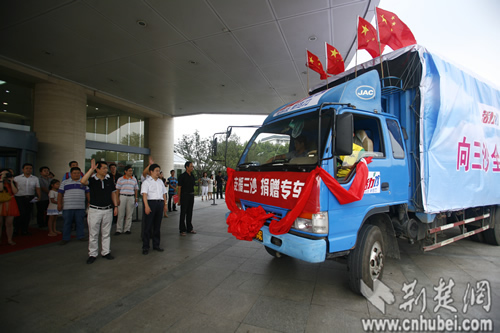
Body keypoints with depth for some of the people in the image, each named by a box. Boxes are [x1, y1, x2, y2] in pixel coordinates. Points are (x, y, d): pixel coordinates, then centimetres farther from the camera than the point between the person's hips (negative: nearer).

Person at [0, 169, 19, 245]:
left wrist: (11, 181, -4)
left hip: (10, 205, 2)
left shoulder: (12, 183, 13)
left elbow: (15, 192, -4)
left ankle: (9, 240, 8)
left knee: (9, 223, 2)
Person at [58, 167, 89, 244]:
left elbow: (87, 193, 15)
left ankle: (80, 236, 15)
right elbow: (60, 194, 5)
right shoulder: (65, 182, 8)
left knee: (80, 222, 5)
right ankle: (65, 238, 14)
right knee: (67, 223, 4)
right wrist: (59, 204, -3)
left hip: (80, 207, 1)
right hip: (67, 207, -1)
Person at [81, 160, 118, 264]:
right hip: (95, 210, -3)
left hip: (108, 210, 3)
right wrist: (91, 169, -26)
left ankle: (106, 252, 24)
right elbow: (82, 181, -30)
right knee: (93, 234, 7)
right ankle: (92, 254, 20)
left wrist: (115, 206, 6)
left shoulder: (109, 179, 4)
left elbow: (113, 193, 11)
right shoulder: (92, 179, -7)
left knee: (106, 233, 12)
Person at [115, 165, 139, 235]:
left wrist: (136, 198, 6)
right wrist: (117, 198, -3)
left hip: (131, 197, 2)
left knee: (129, 214, 4)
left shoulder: (134, 179, 11)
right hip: (122, 197, -2)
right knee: (120, 214, 0)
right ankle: (119, 230, 9)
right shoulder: (120, 179, 5)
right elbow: (117, 190, 5)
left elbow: (136, 189, 13)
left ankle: (127, 229, 14)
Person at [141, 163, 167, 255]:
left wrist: (165, 204, 15)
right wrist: (146, 206, -22)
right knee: (148, 225, -3)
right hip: (151, 202, -5)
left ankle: (156, 245, 21)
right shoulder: (146, 182, -2)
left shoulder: (160, 182, 17)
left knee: (157, 225, 11)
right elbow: (144, 194, -12)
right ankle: (145, 247, 6)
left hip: (160, 203, 6)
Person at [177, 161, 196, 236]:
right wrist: (179, 199, -11)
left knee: (190, 213, 12)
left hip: (191, 196, 6)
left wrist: (193, 195, 15)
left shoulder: (192, 176, 10)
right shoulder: (182, 176, -8)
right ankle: (182, 230, 8)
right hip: (184, 196, -6)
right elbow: (179, 188, -8)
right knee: (183, 213, 0)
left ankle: (189, 228, 21)